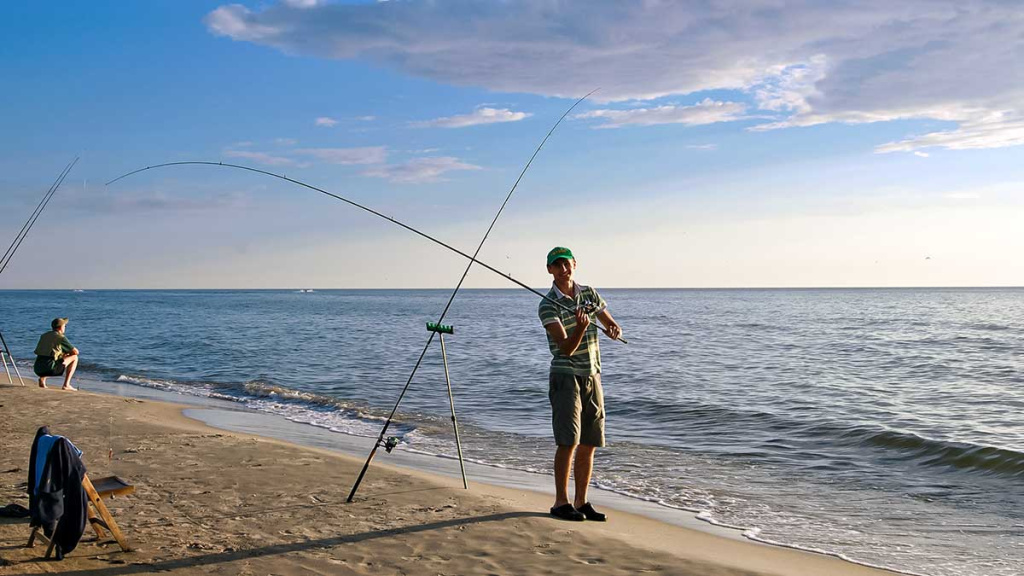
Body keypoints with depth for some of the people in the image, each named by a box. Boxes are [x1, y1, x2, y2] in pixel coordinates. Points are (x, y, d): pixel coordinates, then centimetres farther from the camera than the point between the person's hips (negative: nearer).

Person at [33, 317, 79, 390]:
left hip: (38, 370, 7)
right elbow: (76, 352, 2)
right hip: (49, 369, -7)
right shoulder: (61, 337, -1)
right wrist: (68, 353, 24)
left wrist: (63, 354, 30)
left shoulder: (44, 336, 20)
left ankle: (42, 379, 11)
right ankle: (66, 385, 1)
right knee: (74, 358, 8)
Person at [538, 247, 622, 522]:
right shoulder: (548, 305, -10)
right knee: (569, 442, -12)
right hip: (566, 377, -6)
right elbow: (566, 348, -18)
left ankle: (581, 502, 15)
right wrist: (581, 327, -37)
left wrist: (613, 329, -10)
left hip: (592, 377, 6)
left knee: (589, 445, 7)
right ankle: (561, 503, -3)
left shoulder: (589, 293, 8)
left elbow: (611, 323, 14)